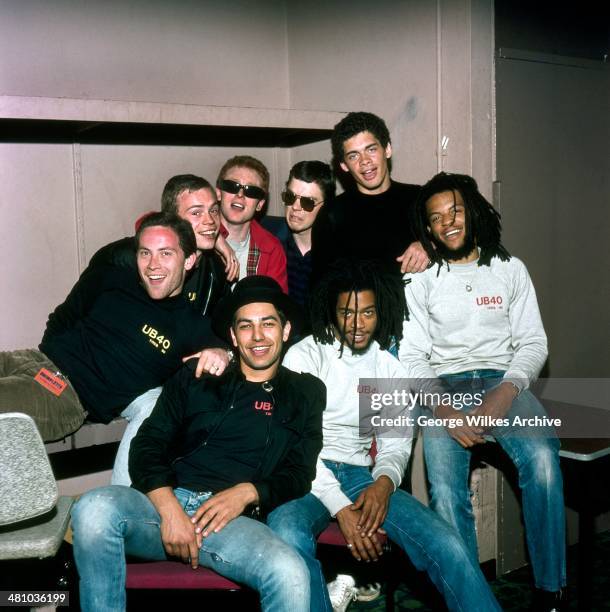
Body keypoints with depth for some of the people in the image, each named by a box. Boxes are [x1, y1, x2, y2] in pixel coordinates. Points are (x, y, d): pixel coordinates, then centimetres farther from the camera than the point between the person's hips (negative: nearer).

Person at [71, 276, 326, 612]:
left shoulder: (306, 393, 18)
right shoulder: (195, 377, 18)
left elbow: (299, 474, 12)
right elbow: (147, 445, 9)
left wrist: (247, 493, -9)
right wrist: (169, 508, -10)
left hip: (237, 520, -2)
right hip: (167, 501, 2)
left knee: (290, 574, -36)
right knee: (94, 508, -31)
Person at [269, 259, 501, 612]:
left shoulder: (391, 368, 12)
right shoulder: (305, 356, -1)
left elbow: (396, 443, 13)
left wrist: (384, 482, -12)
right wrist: (341, 507, -19)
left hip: (360, 476, 3)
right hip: (308, 477, -3)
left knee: (446, 545, -19)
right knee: (288, 535, -38)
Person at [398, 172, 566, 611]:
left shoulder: (510, 269, 14)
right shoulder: (422, 281, 10)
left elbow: (533, 342, 8)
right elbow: (411, 357, 3)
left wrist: (506, 392, -12)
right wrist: (443, 410, -15)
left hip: (503, 380, 0)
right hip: (444, 387, 0)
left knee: (542, 460, -31)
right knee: (446, 488, -28)